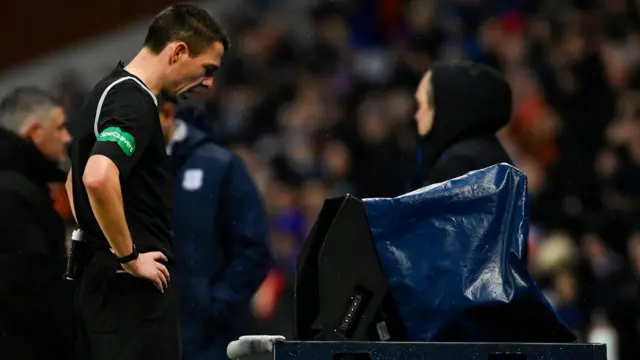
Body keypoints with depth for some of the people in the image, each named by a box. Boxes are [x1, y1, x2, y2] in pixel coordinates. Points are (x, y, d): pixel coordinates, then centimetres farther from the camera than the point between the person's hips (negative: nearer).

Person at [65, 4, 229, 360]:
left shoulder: (109, 92, 16)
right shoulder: (135, 104, -16)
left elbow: (76, 180, 30)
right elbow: (99, 179, -33)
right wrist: (130, 256, -22)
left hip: (100, 279, 10)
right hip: (135, 289, -10)